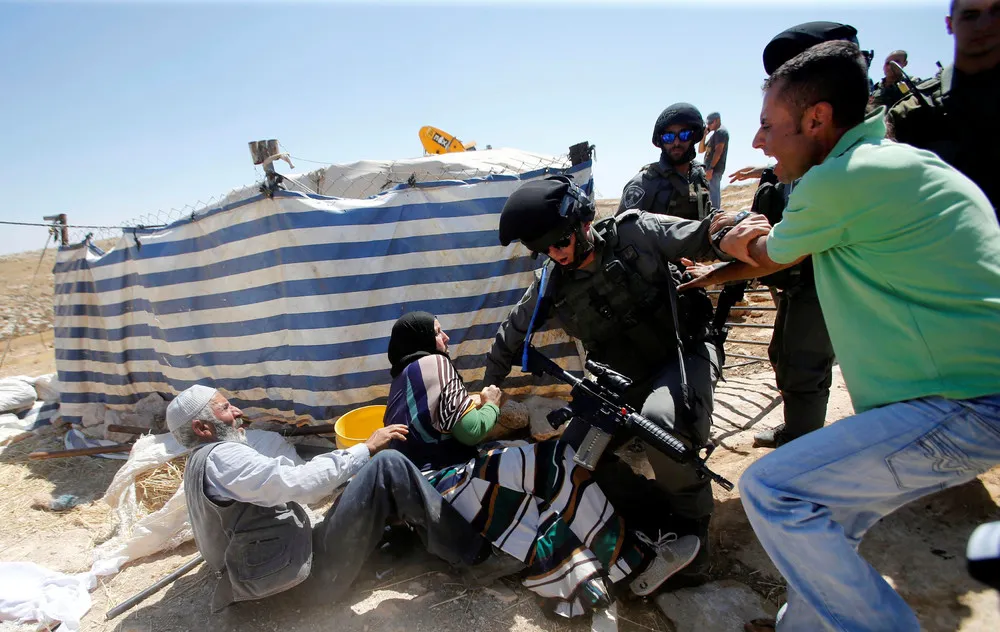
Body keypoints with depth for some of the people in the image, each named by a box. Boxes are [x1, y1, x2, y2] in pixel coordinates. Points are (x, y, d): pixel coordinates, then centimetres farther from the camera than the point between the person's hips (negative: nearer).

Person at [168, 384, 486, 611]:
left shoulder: (202, 464, 19)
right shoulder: (220, 456, -15)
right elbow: (299, 483, -26)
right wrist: (366, 448, -18)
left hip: (301, 558, 10)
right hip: (316, 572, -10)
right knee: (388, 464, -17)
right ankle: (468, 547, -8)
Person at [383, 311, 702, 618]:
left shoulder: (403, 378, 22)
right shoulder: (431, 364, -5)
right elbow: (470, 431, -11)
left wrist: (477, 405, 9)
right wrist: (491, 405, 7)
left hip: (423, 493, 10)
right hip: (442, 489, -10)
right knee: (555, 463, -20)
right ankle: (638, 564, -18)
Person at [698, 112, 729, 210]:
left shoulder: (720, 131, -7)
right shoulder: (715, 134, 24)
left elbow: (718, 151, -18)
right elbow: (701, 150, 23)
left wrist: (710, 168, -24)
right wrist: (703, 134, 14)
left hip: (714, 169, -10)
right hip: (713, 169, 10)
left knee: (713, 193, -14)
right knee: (715, 193, 12)